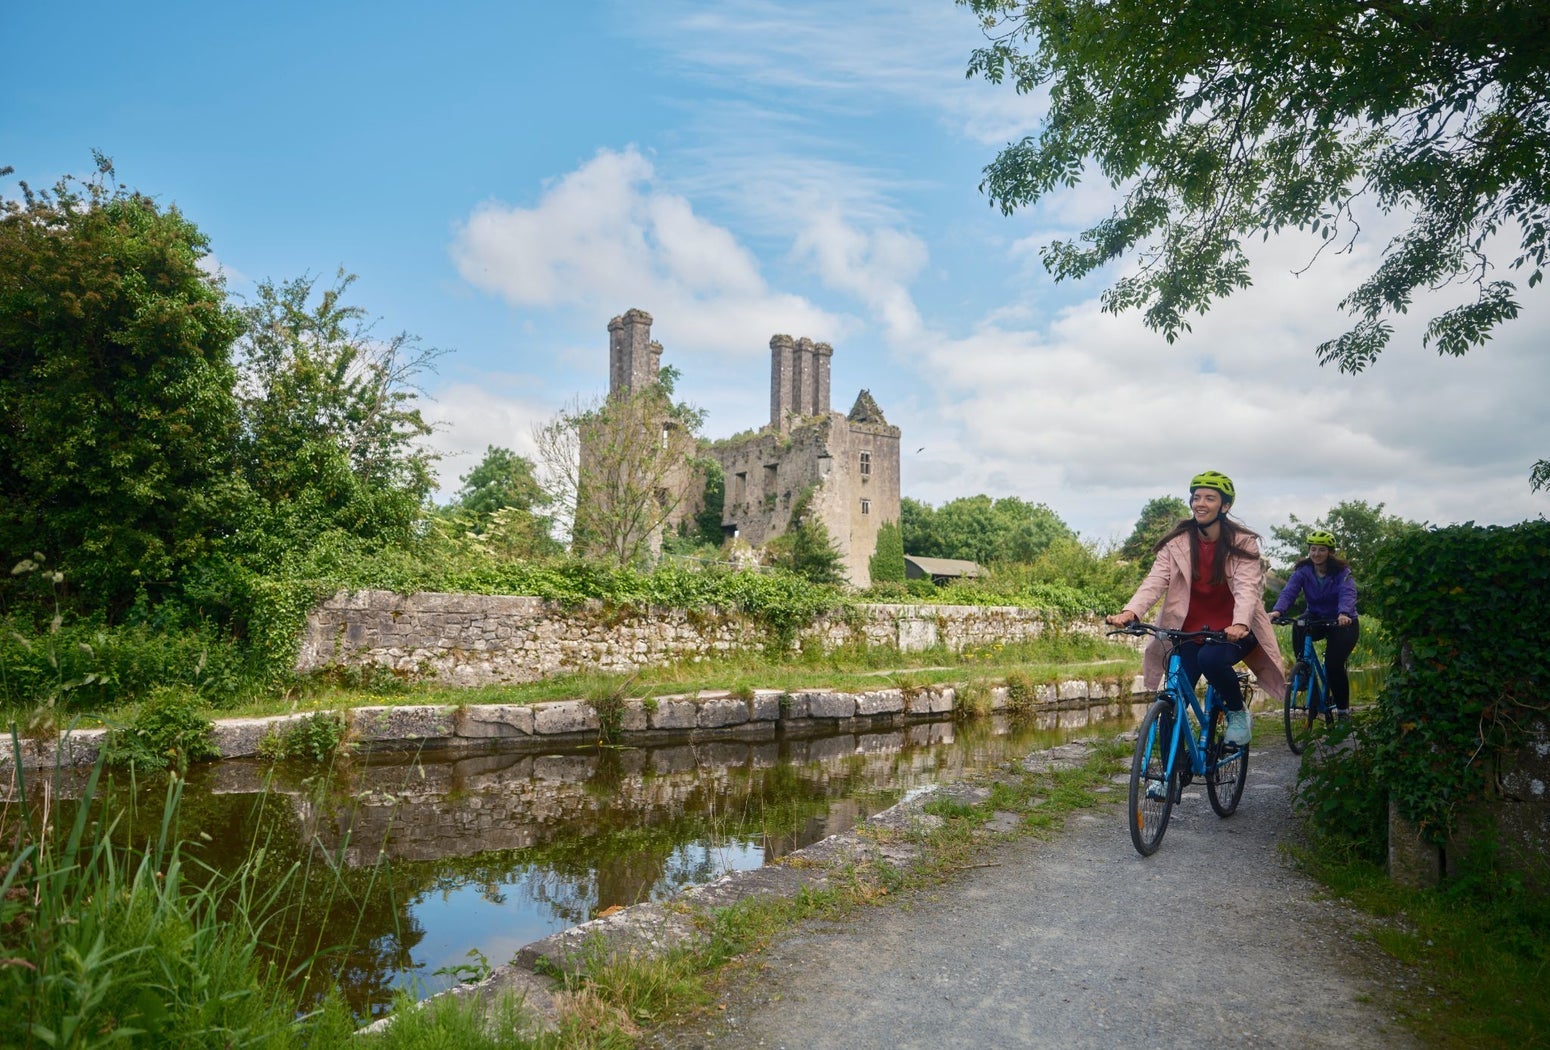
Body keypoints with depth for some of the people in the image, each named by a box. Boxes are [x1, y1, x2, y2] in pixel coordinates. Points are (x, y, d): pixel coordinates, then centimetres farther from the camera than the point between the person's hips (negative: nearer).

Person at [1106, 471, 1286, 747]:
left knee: (1210, 659, -34)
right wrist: (1130, 611, -36)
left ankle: (1239, 713, -5)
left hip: (1231, 631, -2)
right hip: (1189, 631, 2)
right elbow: (1154, 581, -16)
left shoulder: (1243, 544, -6)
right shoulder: (1176, 543, -3)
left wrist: (1240, 624, -42)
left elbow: (1247, 587, -21)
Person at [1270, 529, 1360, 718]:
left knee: (1334, 664, -17)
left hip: (1343, 623, -2)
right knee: (1298, 628, -34)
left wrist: (1344, 614, -55)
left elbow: (1347, 593, -33)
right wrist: (1277, 611, -46)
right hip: (1316, 619, 2)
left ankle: (1343, 708, 4)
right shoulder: (1303, 571, -8)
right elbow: (1289, 591, -25)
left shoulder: (1342, 572, -14)